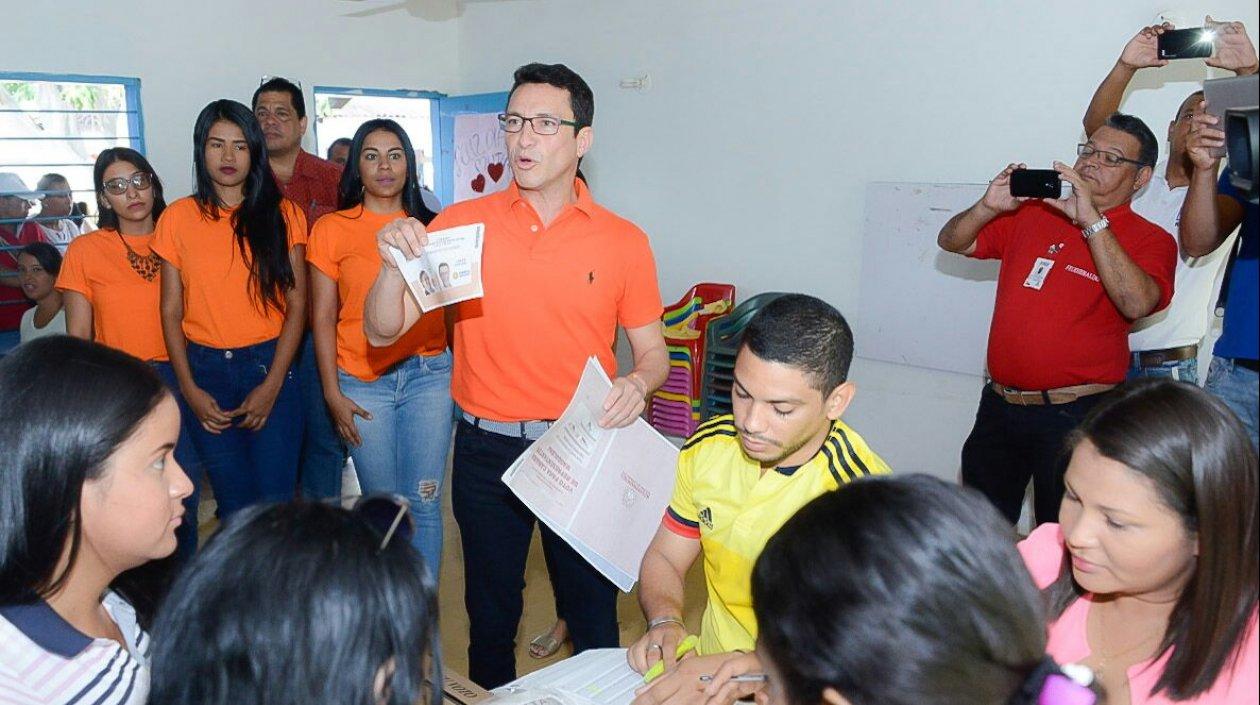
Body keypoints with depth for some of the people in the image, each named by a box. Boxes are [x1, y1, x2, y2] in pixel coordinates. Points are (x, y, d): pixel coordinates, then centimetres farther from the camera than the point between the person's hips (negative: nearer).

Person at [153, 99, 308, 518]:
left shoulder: (282, 214, 2)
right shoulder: (178, 217, 5)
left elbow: (297, 306, -1)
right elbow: (171, 311, 5)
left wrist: (272, 385, -8)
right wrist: (189, 389, -3)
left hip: (268, 366, -1)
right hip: (204, 370, 1)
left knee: (274, 502, -3)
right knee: (234, 505, 8)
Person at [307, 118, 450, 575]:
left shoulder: (429, 226, 9)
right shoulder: (332, 229, 4)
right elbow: (322, 317, 3)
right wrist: (332, 393, -2)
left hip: (429, 374, 1)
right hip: (363, 382, -1)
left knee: (424, 503, 2)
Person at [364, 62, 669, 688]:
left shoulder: (623, 241, -4)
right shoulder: (462, 224, -3)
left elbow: (652, 352, 3)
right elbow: (382, 331, -4)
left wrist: (638, 384, -19)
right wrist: (395, 264, -22)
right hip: (486, 449, 1)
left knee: (594, 613, 11)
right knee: (490, 611, 18)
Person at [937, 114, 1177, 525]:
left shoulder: (1150, 240, -3)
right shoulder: (1031, 213, 11)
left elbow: (1137, 303, -22)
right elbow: (951, 241, 10)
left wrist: (1091, 221, -23)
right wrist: (989, 207, -9)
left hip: (1074, 415, -4)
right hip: (998, 407, 4)